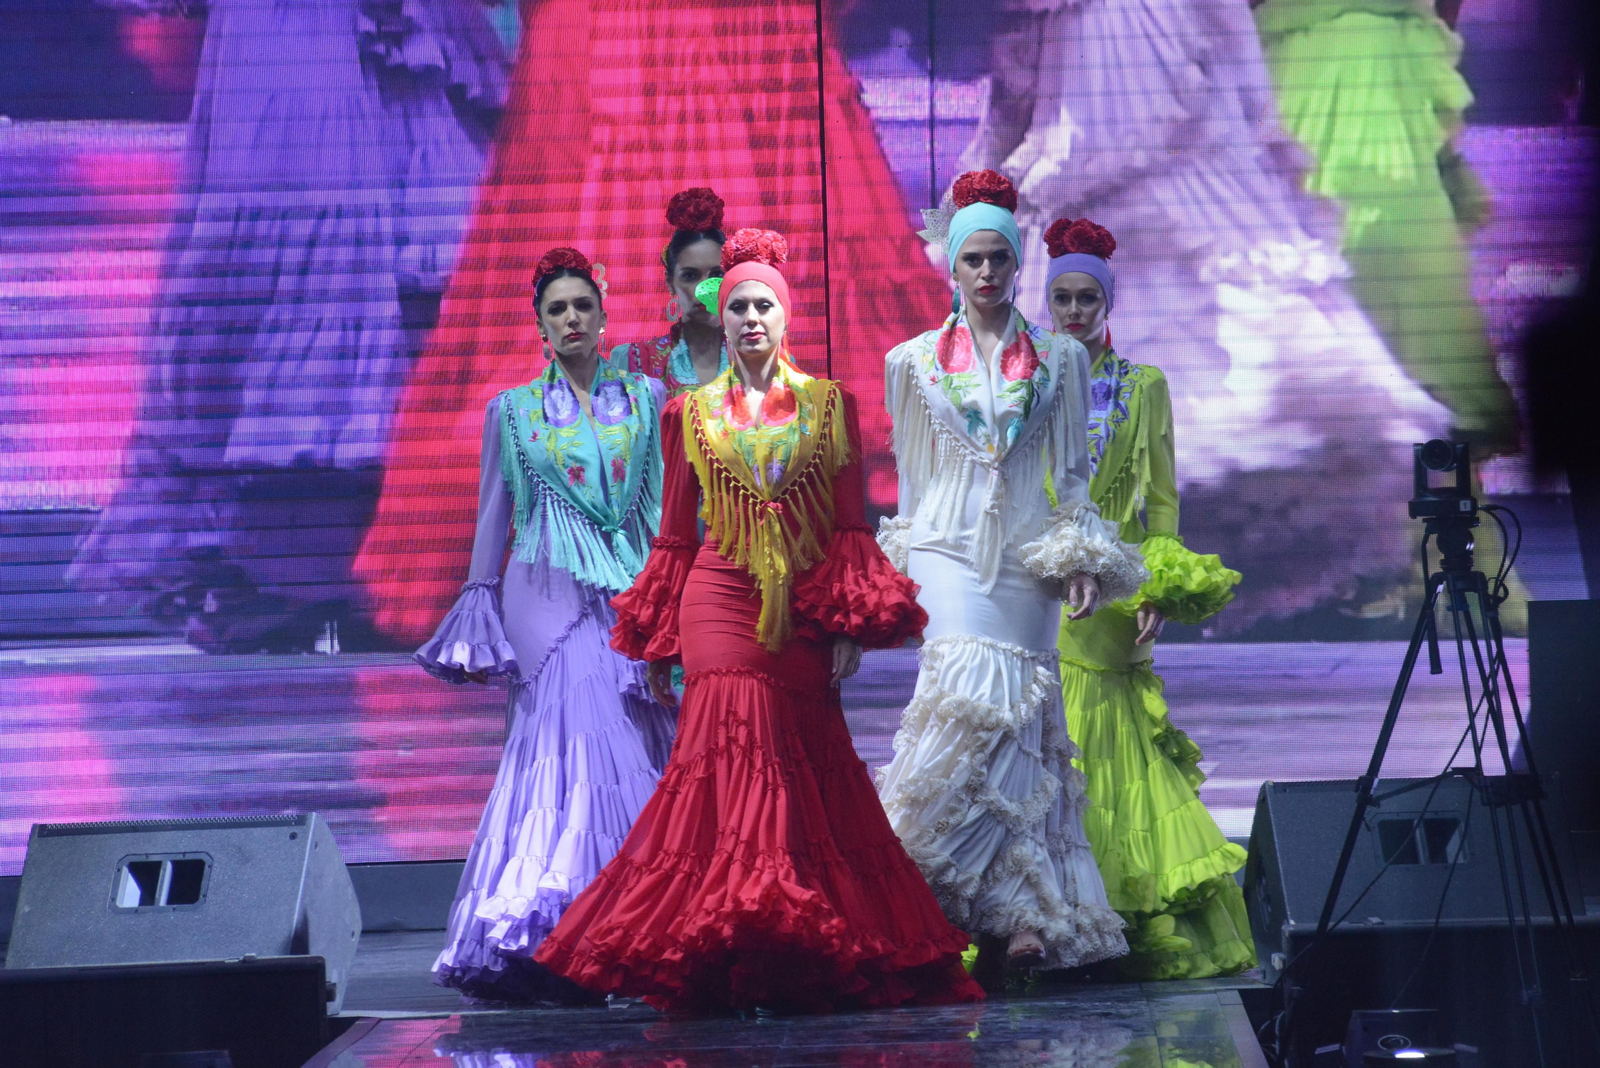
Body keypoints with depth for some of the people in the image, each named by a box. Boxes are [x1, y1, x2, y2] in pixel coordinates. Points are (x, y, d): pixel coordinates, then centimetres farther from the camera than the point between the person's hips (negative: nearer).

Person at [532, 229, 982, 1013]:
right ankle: (726, 958, -16)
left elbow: (851, 523, 7)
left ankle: (802, 955, 6)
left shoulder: (829, 405, 10)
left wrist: (852, 624, -3)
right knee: (733, 747, -15)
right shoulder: (692, 412, 12)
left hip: (804, 608, 1)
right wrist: (658, 644, 7)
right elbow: (675, 534, 12)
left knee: (803, 757, -2)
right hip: (721, 601, -1)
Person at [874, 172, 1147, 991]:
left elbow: (1071, 471, 10)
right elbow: (911, 477, 14)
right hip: (949, 550, -1)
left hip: (1026, 556, 1)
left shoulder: (1058, 358, 10)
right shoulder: (914, 362, 9)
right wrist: (899, 567, 12)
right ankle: (1012, 912, -18)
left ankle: (999, 922, 1)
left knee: (1014, 721, -5)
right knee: (974, 704, -19)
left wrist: (1084, 559, 1)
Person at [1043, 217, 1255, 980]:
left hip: (1109, 601, -1)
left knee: (1112, 758, -6)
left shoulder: (1144, 387, 10)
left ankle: (1139, 932, 1)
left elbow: (1162, 500, 9)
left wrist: (1158, 593, -3)